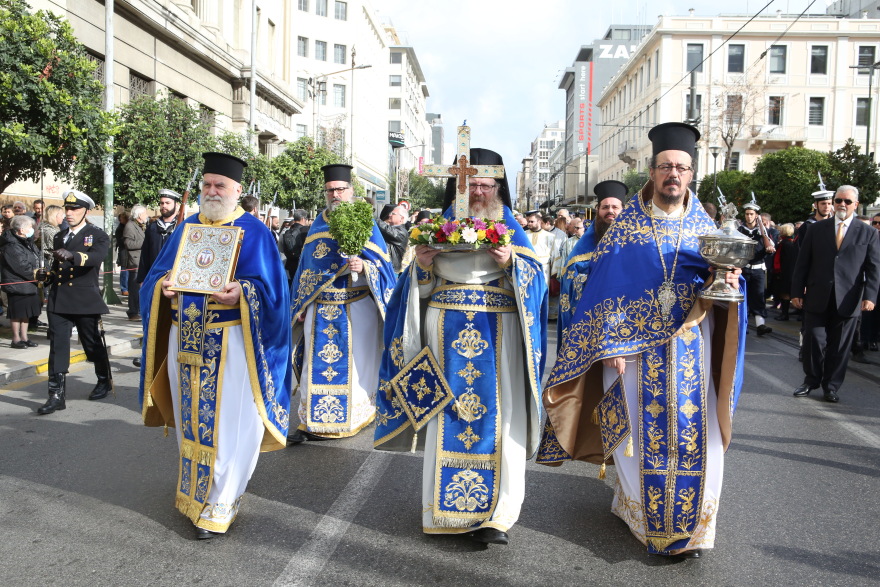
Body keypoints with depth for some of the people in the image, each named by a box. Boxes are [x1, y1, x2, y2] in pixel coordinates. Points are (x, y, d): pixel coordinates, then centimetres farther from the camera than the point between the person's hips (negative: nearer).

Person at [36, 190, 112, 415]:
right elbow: (57, 268, 21)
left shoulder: (98, 236, -2)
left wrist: (72, 255, -41)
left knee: (93, 344, 9)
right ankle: (57, 395, 1)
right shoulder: (60, 237, 16)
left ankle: (104, 381, 31)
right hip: (58, 301, 4)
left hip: (85, 301, -4)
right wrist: (47, 275, -1)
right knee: (58, 346, -2)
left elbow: (96, 257, -23)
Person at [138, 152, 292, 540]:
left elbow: (271, 287, -8)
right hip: (185, 338, 5)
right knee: (191, 420, 16)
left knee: (227, 424, -1)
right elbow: (157, 273, 15)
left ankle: (219, 505, 13)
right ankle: (194, 492, 34)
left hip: (229, 342, -5)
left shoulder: (253, 232, -3)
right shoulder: (186, 228, 13)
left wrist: (242, 292, -26)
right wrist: (163, 285, -7)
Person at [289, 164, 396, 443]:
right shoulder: (318, 225, 13)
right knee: (317, 364, 4)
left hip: (355, 310, -4)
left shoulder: (365, 224, 1)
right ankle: (312, 422, 11)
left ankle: (355, 419, 14)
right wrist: (300, 306, 11)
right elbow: (305, 268, 15)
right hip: (320, 310, 4)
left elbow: (383, 266, -3)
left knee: (352, 364, 1)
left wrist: (363, 267, -24)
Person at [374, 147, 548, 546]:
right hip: (447, 335, 1)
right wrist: (421, 265, -9)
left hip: (497, 336, -1)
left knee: (498, 417, -5)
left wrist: (512, 261, -16)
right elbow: (422, 288, 11)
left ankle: (497, 514, 3)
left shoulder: (511, 228, 10)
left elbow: (535, 278, 2)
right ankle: (446, 506, 15)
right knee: (447, 416, 2)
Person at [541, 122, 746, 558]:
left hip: (691, 347, 2)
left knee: (693, 433, 2)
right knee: (642, 431, 4)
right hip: (636, 346, -2)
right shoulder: (626, 223, 0)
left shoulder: (705, 227, 8)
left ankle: (690, 524, 19)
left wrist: (727, 283, -15)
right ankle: (643, 514, 25)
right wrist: (610, 347, -12)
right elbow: (606, 287, -4)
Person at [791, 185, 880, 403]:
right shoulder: (817, 229, 7)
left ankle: (831, 387, 21)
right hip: (817, 298, 0)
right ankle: (811, 381, 22)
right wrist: (796, 292, 1)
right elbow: (802, 263, 6)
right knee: (813, 341, 4)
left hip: (847, 301, 0)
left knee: (839, 346, 7)